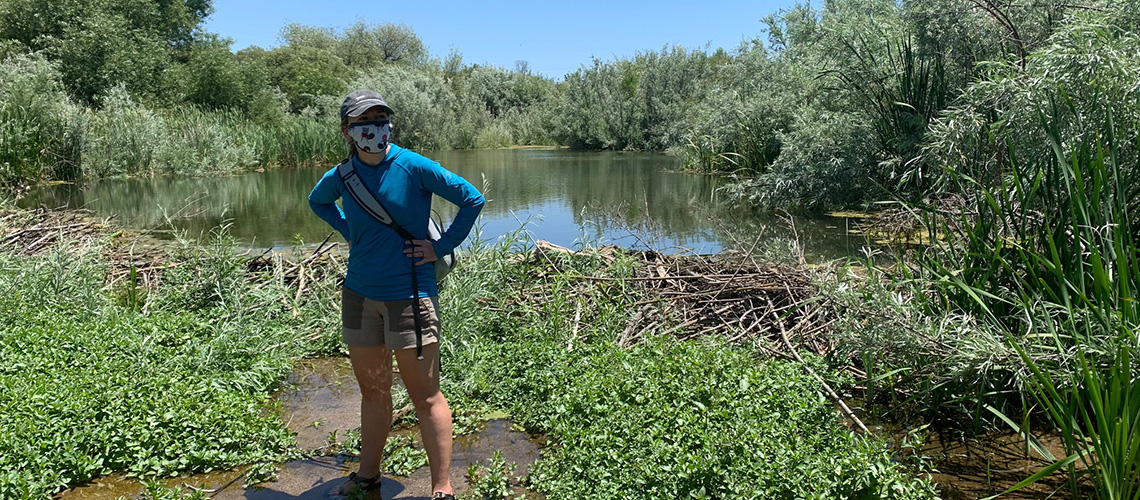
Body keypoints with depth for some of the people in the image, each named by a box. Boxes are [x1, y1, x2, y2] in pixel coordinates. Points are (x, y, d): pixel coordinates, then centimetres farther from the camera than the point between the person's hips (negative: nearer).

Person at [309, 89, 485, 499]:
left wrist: (442, 246, -9)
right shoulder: (341, 177, 2)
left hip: (410, 293, -5)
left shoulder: (414, 166, -11)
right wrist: (350, 233, 11)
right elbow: (317, 202, 25)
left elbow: (472, 199, -7)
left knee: (425, 397, 0)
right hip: (359, 294, 5)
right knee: (372, 391, 18)